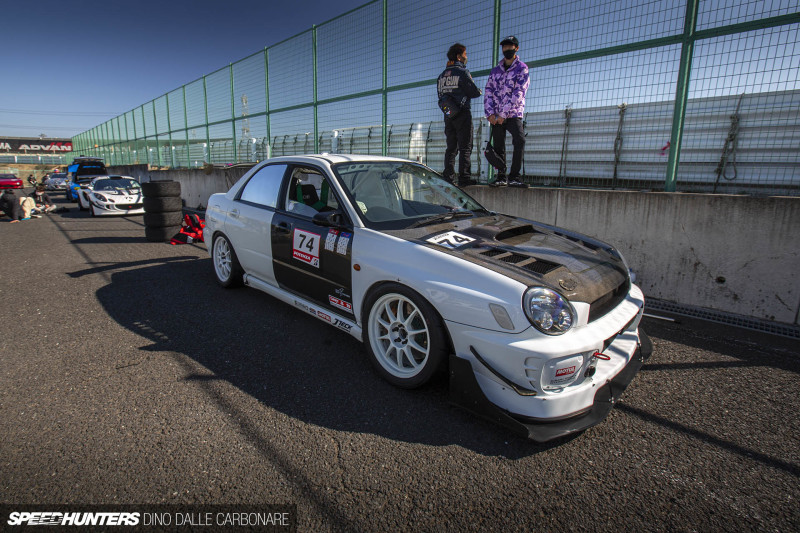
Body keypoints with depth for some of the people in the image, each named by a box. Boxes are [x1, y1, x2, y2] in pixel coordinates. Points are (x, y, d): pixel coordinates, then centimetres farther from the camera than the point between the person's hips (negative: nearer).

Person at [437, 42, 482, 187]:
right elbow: (475, 92, -8)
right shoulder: (462, 72, -7)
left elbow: (441, 95, 18)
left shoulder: (442, 75, 14)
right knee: (465, 147, -4)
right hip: (462, 114, -6)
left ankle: (448, 177, 7)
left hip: (448, 115, 7)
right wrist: (479, 91, 12)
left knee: (451, 148, 10)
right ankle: (464, 178, -7)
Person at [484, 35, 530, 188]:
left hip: (513, 114, -4)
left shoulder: (522, 69, 2)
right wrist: (490, 113, -6)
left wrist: (504, 114, -15)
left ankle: (513, 177, -18)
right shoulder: (496, 70, 16)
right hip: (495, 116, 4)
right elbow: (488, 92, 10)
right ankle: (501, 177, 13)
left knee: (519, 141, -21)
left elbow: (518, 94, -8)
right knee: (498, 147, 4)